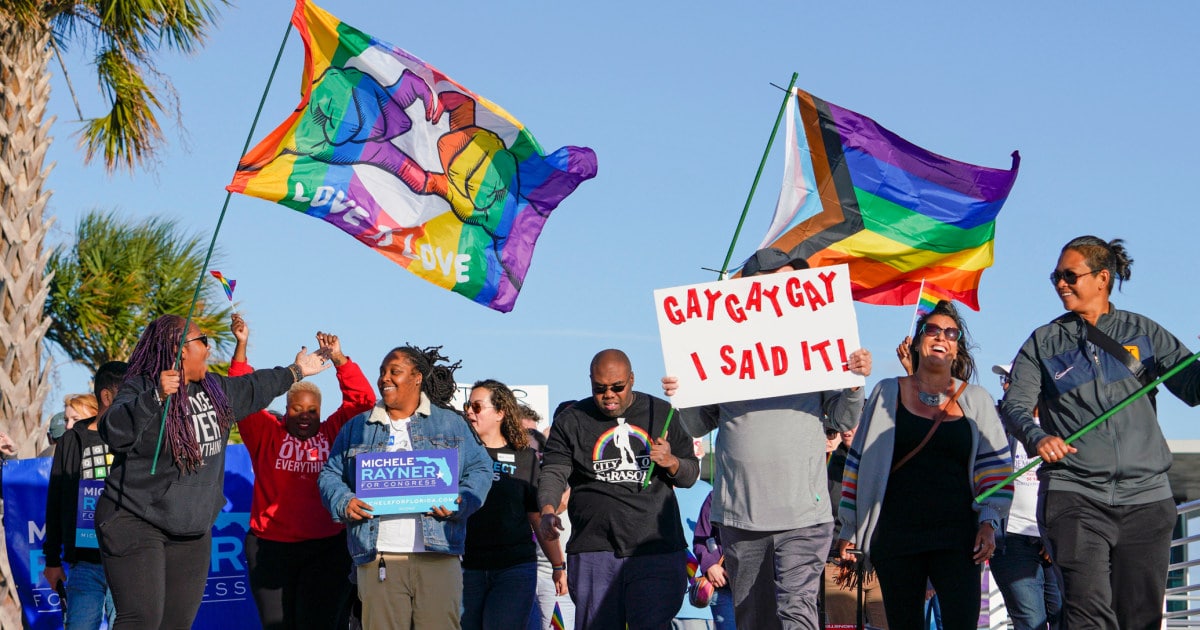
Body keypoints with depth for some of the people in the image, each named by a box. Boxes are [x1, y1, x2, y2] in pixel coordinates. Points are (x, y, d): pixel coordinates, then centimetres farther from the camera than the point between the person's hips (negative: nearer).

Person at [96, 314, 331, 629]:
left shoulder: (214, 388, 12)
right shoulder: (140, 388, -12)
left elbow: (253, 389, 33)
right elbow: (114, 433, -30)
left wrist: (295, 371, 46)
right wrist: (156, 397, -41)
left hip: (192, 531, 8)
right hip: (136, 522, -8)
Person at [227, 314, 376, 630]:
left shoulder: (333, 433, 6)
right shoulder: (267, 433, 5)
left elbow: (362, 400, -2)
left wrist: (338, 358, -13)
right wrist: (241, 346, -14)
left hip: (327, 548, 0)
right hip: (271, 546, 0)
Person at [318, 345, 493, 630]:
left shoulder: (451, 423, 13)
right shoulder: (357, 428, 17)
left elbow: (480, 469, 11)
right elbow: (330, 475, 17)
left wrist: (460, 504, -8)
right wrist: (344, 503, -5)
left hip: (437, 557, -1)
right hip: (378, 561, 1)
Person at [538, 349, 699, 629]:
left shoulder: (662, 414, 13)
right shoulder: (570, 421, 9)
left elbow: (691, 475, 18)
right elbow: (554, 472, 0)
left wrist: (671, 462, -6)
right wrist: (548, 510, -20)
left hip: (657, 547, 0)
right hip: (594, 551, 0)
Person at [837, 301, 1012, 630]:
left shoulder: (976, 399, 11)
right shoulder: (887, 393, 10)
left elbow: (996, 465, 9)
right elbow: (859, 461, 12)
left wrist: (988, 521, -4)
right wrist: (848, 528, 9)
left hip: (957, 537, 0)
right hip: (896, 537, 1)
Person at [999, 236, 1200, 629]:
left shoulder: (1143, 332, 12)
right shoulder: (1044, 342, 12)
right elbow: (1016, 404, 1)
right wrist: (1036, 437, -20)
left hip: (1145, 497, 2)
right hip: (1074, 494, -1)